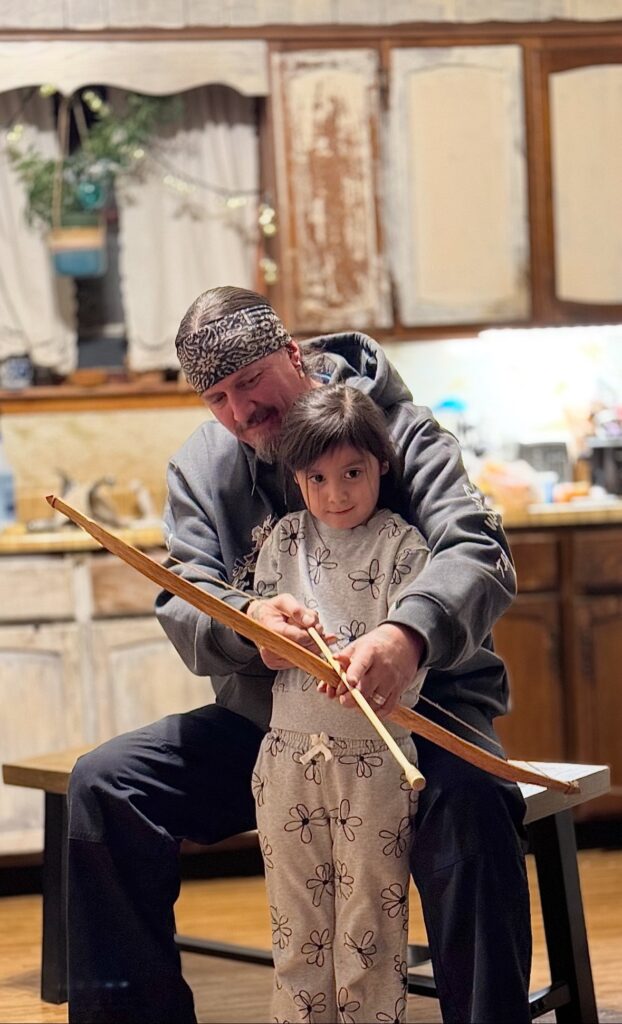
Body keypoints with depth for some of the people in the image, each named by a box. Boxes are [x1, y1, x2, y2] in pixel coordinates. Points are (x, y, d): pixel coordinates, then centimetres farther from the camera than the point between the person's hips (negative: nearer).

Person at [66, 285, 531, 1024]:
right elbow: (183, 609, -4)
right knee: (104, 784, -10)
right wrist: (244, 623, -30)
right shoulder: (200, 465, 5)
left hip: (414, 709, -4)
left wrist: (409, 635, -45)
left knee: (470, 803, -36)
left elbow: (478, 552, -22)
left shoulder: (400, 430, -8)